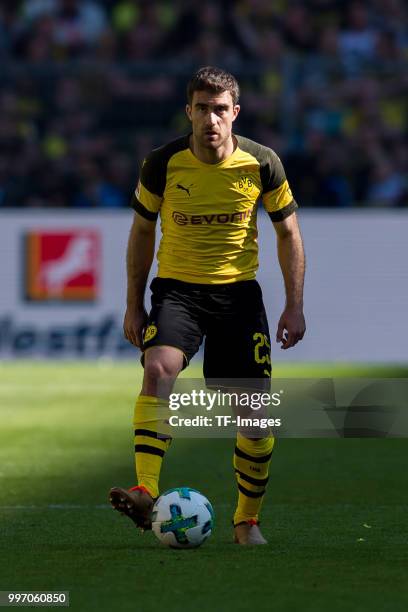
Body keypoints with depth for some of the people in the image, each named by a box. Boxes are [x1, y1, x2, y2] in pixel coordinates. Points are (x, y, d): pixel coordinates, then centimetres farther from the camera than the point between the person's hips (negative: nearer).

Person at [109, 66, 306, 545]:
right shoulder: (162, 164, -8)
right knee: (158, 369, -30)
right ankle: (145, 493, -39)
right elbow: (142, 230, 6)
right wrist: (134, 304, 6)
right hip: (177, 286, -1)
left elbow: (288, 233, 5)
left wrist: (294, 305, -1)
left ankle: (247, 521, 17)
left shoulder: (261, 164, -7)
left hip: (239, 290, 1)